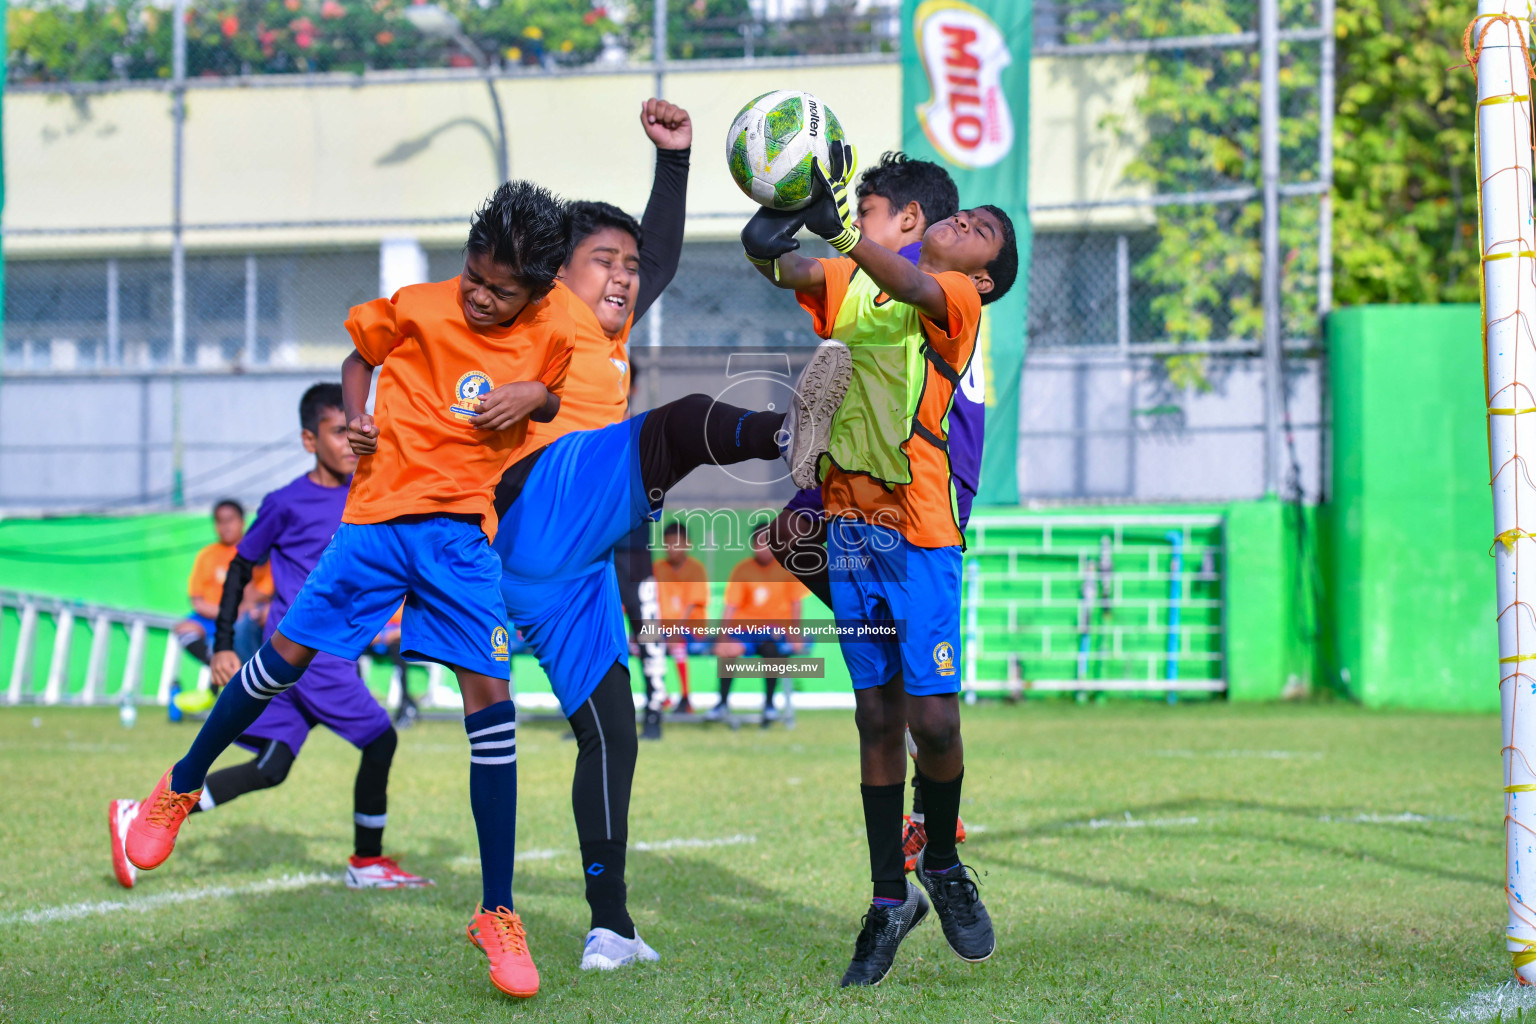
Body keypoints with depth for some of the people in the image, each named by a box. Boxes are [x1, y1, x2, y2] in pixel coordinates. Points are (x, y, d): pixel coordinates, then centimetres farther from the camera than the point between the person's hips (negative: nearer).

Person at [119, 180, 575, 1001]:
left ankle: (497, 915, -5)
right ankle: (181, 787, 29)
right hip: (380, 512, 0)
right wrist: (353, 419, -3)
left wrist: (535, 396, -7)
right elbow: (360, 355, 15)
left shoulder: (550, 339, 0)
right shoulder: (419, 308, -2)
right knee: (287, 654, 1)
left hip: (463, 531, 0)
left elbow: (561, 405, 15)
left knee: (489, 695, -11)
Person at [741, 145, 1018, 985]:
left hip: (920, 534, -4)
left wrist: (843, 230, -41)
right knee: (877, 718, 7)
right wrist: (773, 246, -30)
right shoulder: (849, 284, 14)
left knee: (932, 717, -7)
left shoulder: (957, 302, 0)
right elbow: (790, 270, -4)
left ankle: (942, 861, 19)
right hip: (848, 528, 4)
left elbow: (913, 288, -22)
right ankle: (890, 899, 14)